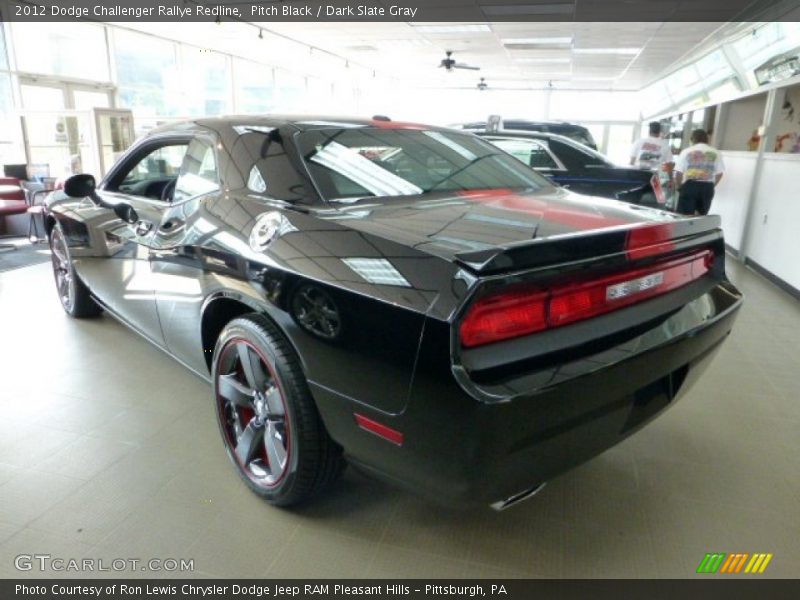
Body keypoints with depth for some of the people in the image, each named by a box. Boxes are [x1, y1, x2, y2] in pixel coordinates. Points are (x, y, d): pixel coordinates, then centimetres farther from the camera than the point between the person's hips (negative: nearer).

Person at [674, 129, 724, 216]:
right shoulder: (715, 153, 7)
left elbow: (679, 173, -3)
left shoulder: (687, 152, 0)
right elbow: (719, 173, 6)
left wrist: (679, 186, 13)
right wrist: (711, 186, 20)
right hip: (707, 187, 3)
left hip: (690, 186, -3)